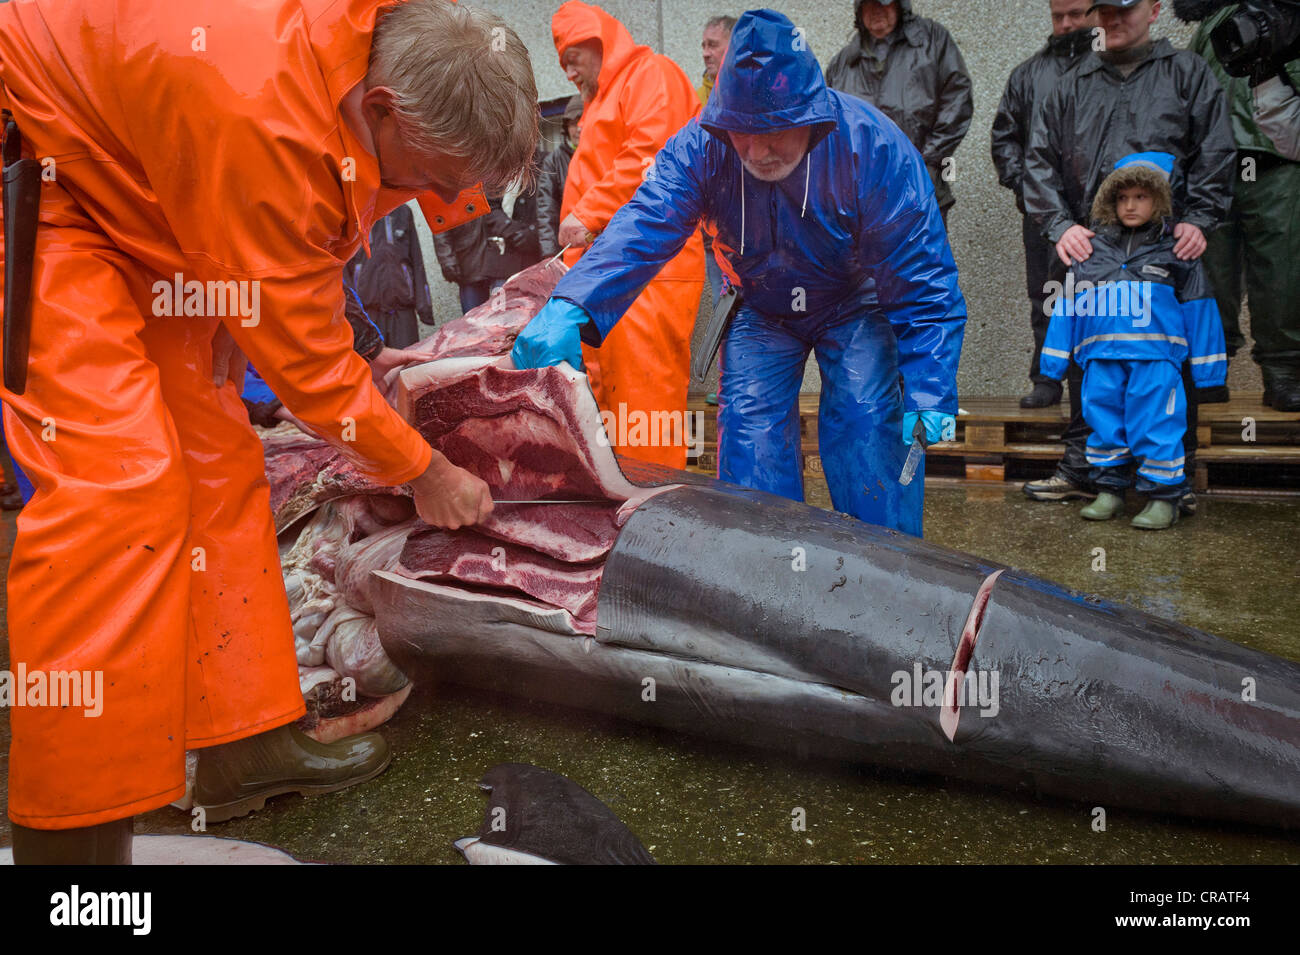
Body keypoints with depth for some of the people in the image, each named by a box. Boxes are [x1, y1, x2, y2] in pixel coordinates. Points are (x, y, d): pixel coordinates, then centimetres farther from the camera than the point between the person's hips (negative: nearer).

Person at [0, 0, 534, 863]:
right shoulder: (262, 119, -38)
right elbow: (303, 353, -26)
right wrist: (423, 471, -14)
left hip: (138, 201, 9)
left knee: (215, 455, 4)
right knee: (116, 472, -20)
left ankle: (245, 744, 13)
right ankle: (73, 833, -9)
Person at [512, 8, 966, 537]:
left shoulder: (874, 148, -30)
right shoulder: (702, 147, -23)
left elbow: (922, 280, -27)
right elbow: (644, 227, -34)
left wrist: (929, 390, -33)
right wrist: (571, 307, -52)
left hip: (856, 303, -2)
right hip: (761, 309, 3)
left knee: (866, 429, -15)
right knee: (750, 432, -6)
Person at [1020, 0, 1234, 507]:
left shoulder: (1189, 74, 13)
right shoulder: (1072, 85, 17)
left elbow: (1214, 154, 7)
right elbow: (1040, 161, 10)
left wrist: (1197, 219, -7)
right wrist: (1060, 225, -4)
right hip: (1088, 247, 2)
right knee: (1086, 359, 5)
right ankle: (1081, 468, 16)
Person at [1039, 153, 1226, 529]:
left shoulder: (1175, 248, 8)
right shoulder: (1093, 247, 14)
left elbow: (1198, 306, 9)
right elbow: (1067, 302, 15)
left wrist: (1207, 367, 6)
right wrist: (1056, 358, 11)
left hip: (1155, 357, -3)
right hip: (1100, 356, 3)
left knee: (1153, 423, -5)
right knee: (1104, 420, 7)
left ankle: (1163, 496, 6)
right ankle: (1110, 490, 19)